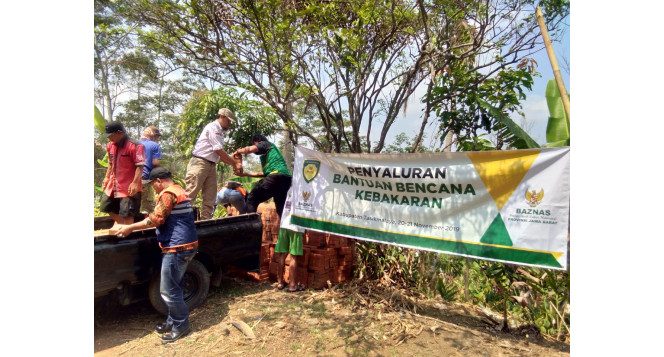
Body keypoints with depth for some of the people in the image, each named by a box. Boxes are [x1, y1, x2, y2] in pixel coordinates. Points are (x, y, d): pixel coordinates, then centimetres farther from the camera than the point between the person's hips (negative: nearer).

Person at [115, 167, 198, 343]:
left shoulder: (168, 193, -13)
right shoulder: (180, 191, 18)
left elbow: (157, 218, -19)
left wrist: (130, 228, -9)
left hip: (177, 248, -11)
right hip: (187, 245, 11)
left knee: (168, 290, 0)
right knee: (174, 288, 20)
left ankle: (181, 325, 11)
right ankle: (173, 321, 31)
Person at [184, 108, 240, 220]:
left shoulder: (220, 131, 21)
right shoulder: (213, 127, -7)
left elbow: (220, 155, 20)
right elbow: (219, 150, -13)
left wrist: (232, 163, 10)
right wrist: (234, 162, -5)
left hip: (211, 165, 10)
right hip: (200, 163, -10)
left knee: (210, 197, 7)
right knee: (190, 194, -11)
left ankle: (206, 219, 11)